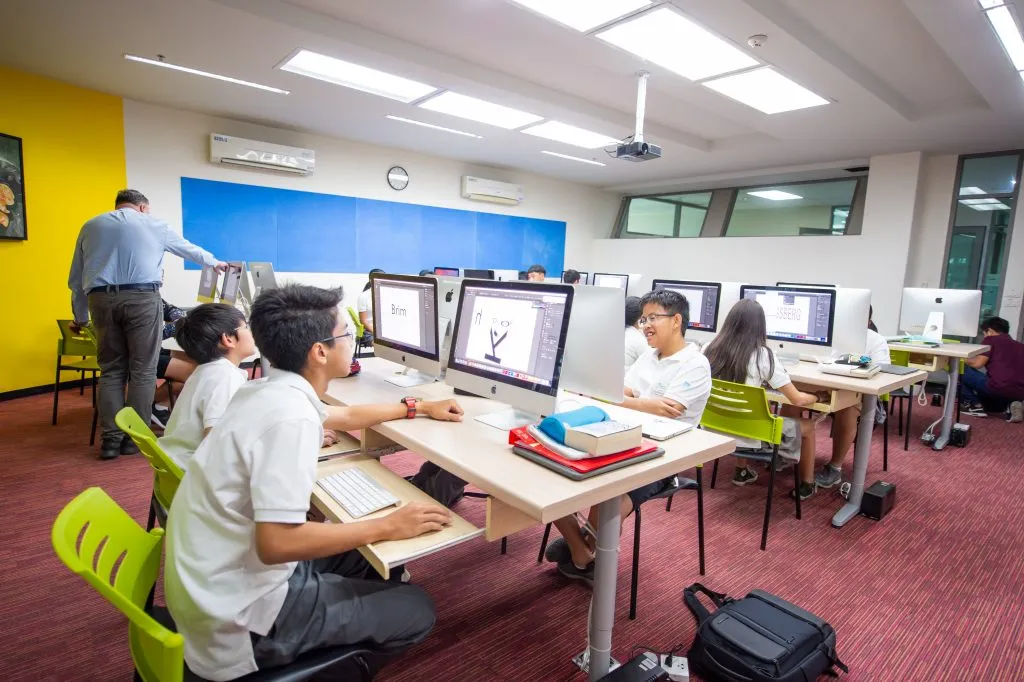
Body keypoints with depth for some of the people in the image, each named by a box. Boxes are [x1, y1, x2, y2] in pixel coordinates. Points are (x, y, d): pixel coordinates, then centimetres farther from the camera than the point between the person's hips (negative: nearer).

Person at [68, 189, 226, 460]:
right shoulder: (153, 224, 12)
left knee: (111, 371, 8)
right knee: (142, 370, 2)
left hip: (101, 299, 3)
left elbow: (75, 279, 20)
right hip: (141, 297, -3)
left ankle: (111, 438, 7)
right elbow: (188, 248, 27)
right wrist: (215, 263, 46)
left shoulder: (90, 226, 19)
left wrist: (80, 317, 28)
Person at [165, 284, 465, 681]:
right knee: (417, 610, 1)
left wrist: (419, 408, 26)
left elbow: (345, 416, 18)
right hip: (239, 611, -9)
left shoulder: (269, 391, 2)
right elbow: (276, 543, -32)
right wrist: (386, 527, -22)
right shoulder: (290, 418, -28)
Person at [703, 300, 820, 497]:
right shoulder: (762, 355, -16)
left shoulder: (711, 349, -5)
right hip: (752, 436, -4)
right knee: (807, 426, 22)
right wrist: (816, 397, 11)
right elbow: (797, 400, -12)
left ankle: (741, 471, 42)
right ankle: (806, 485, 36)